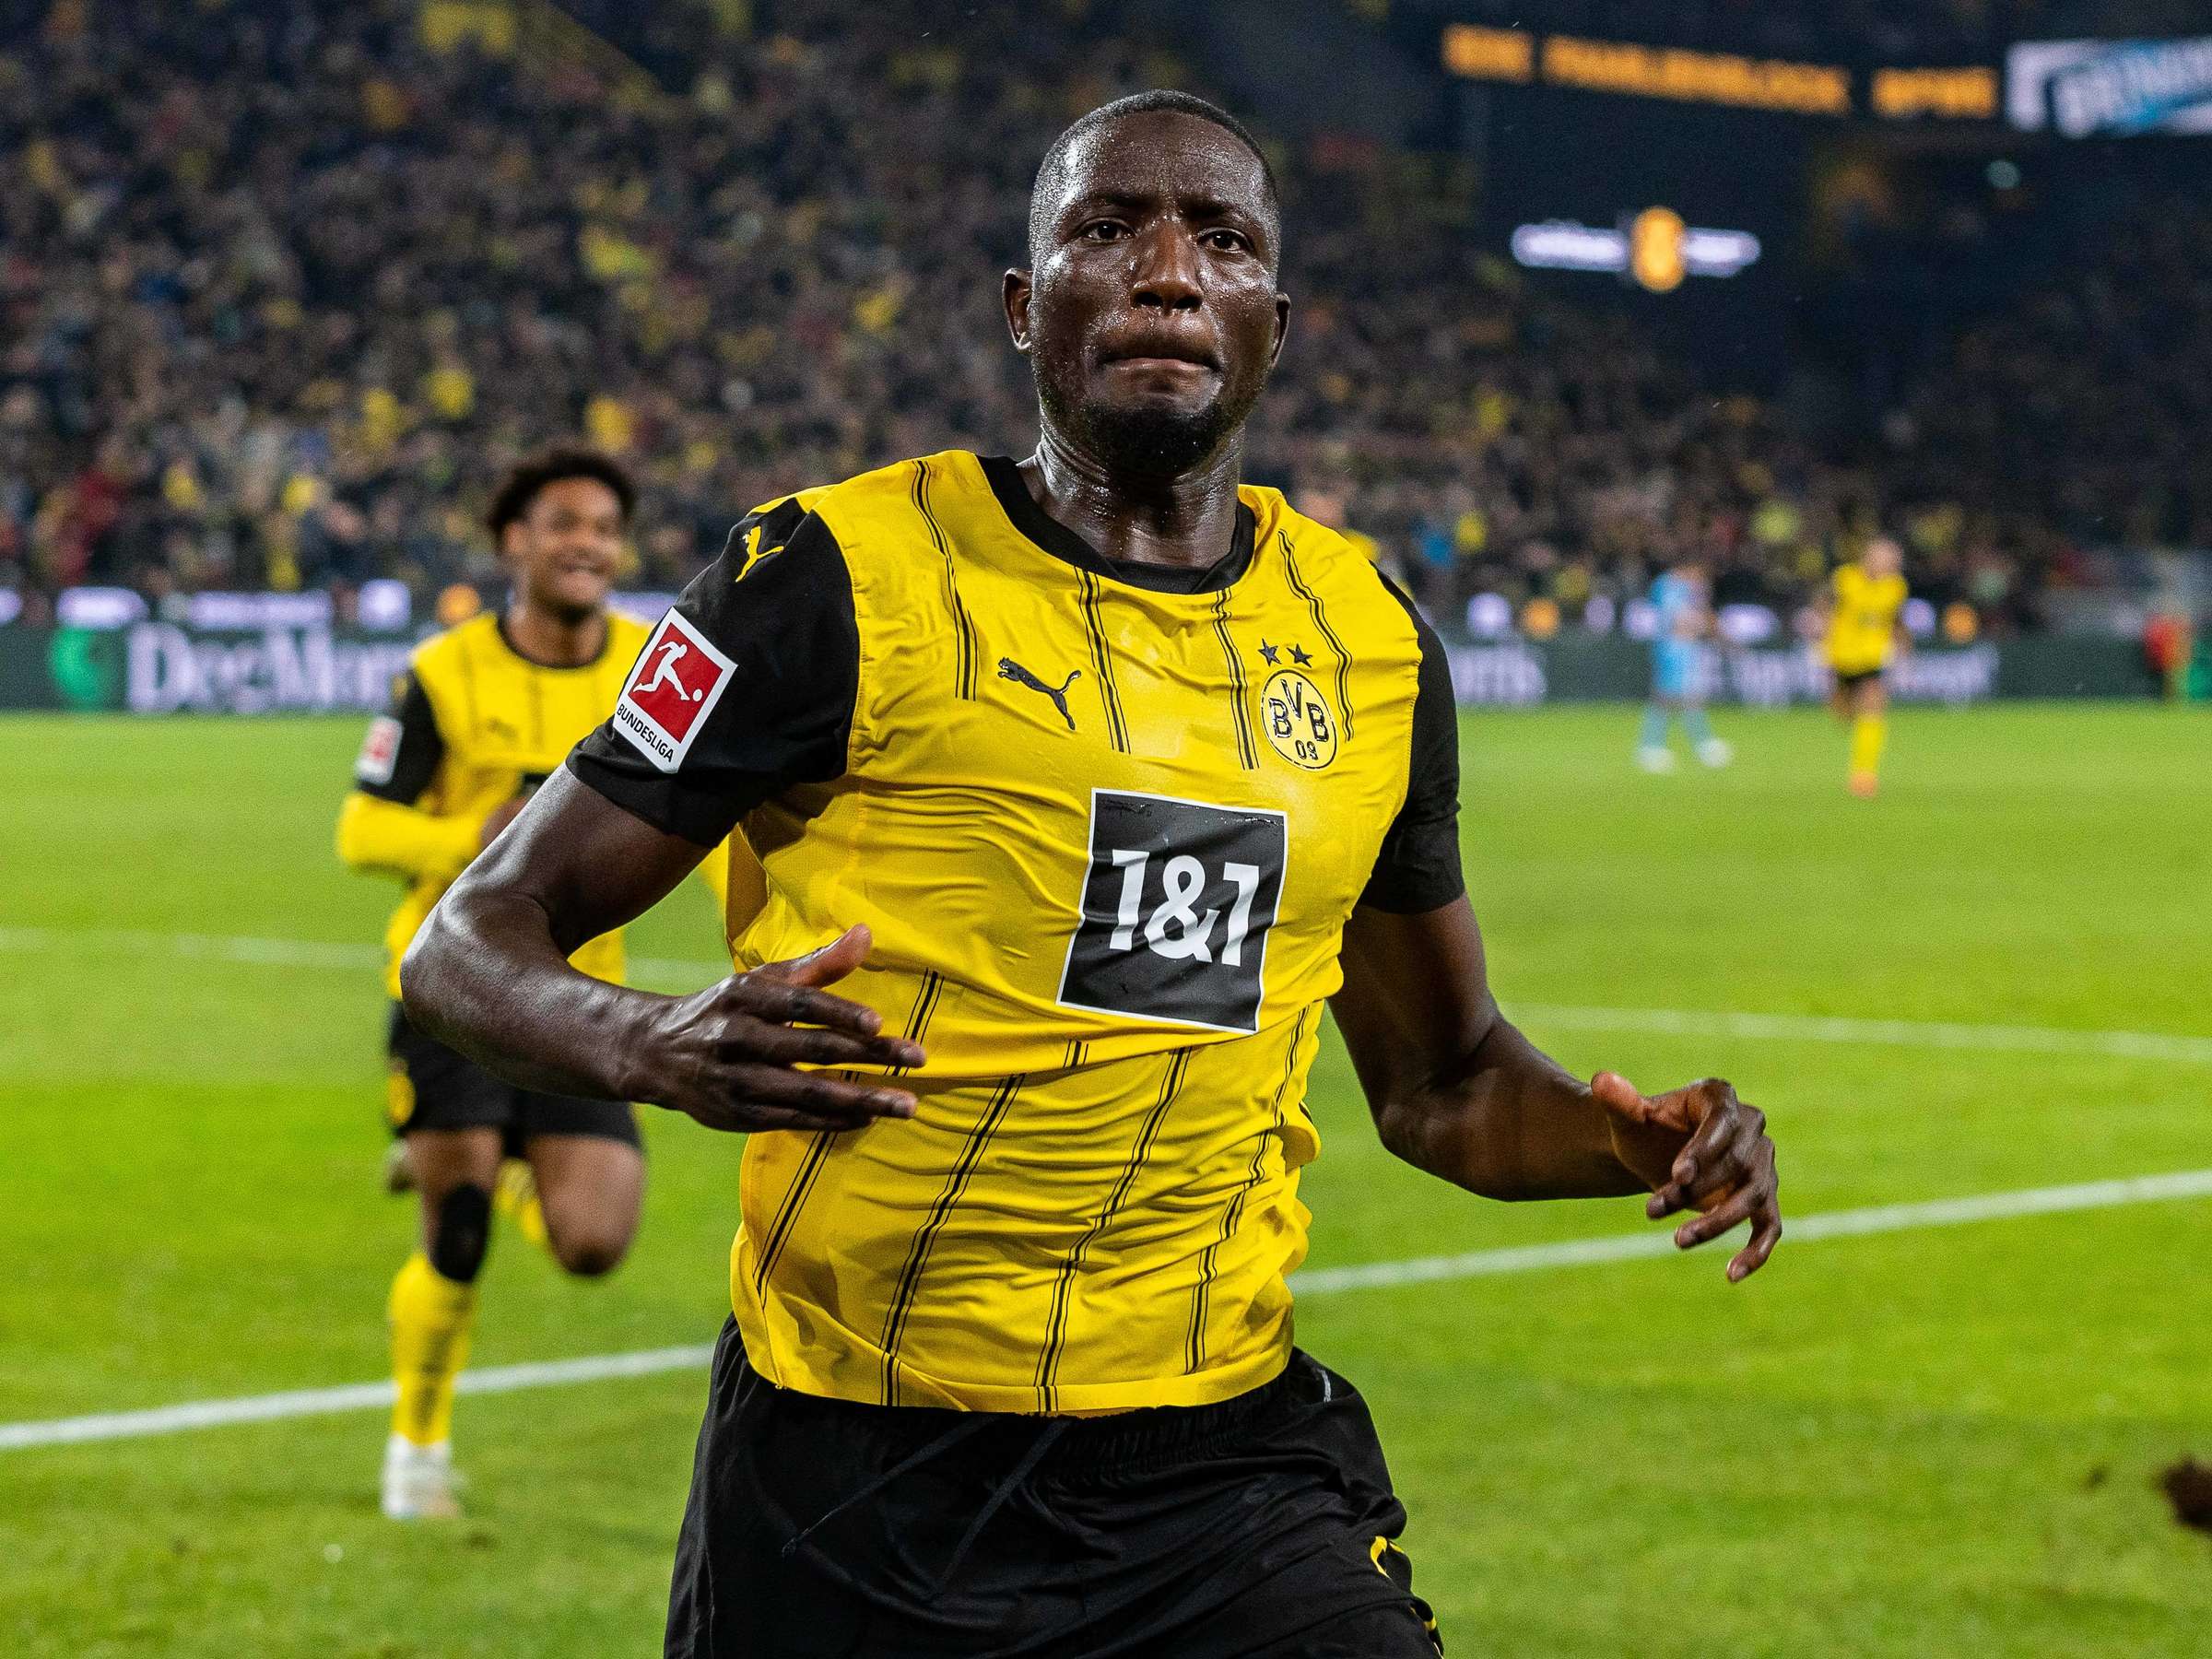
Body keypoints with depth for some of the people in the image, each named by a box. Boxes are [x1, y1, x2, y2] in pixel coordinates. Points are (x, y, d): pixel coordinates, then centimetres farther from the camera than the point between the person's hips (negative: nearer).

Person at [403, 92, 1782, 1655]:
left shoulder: (1370, 639, 10)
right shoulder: (845, 574, -5)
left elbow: (1442, 1076, 23)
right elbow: (473, 942, -3)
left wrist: (1638, 1140, 3)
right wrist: (660, 1048, -23)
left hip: (1228, 1461, 3)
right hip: (854, 1473, -3)